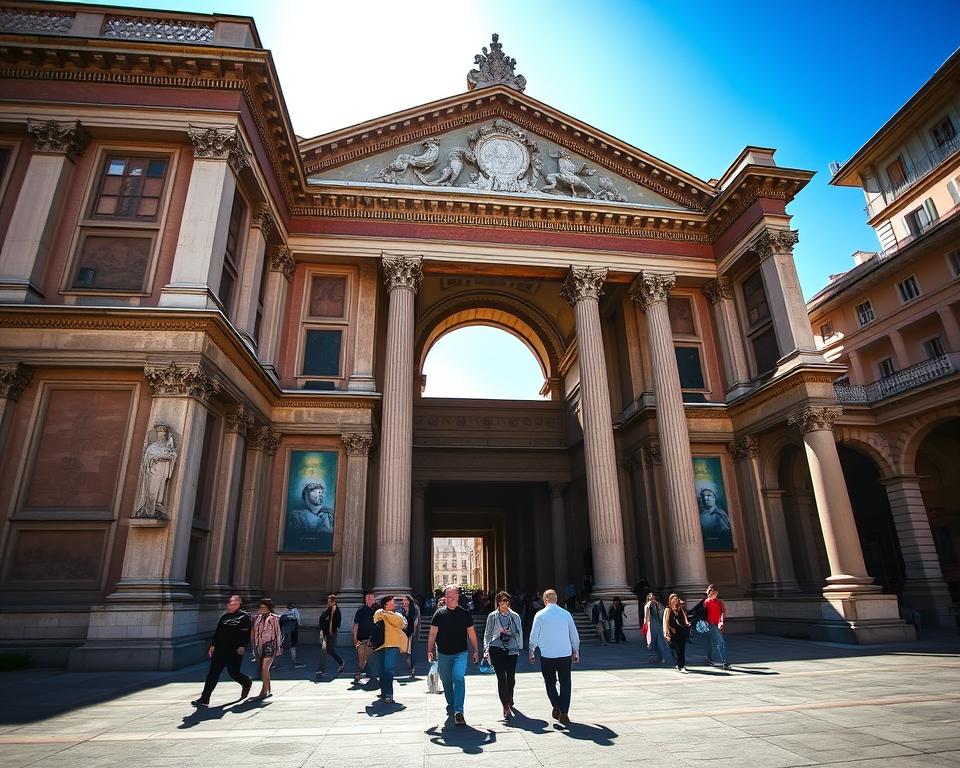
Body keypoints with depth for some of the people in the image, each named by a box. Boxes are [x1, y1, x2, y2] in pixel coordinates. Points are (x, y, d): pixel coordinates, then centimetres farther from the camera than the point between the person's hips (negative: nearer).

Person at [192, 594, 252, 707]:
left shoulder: (244, 616, -5)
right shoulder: (224, 616, 14)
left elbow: (247, 633, -10)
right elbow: (217, 632, 17)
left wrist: (242, 646, -18)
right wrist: (213, 645, 9)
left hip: (235, 651, -5)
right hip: (220, 650, 5)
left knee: (233, 672, 3)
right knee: (213, 673, 0)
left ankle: (247, 683, 32)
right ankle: (204, 699, 10)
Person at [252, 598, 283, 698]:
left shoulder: (273, 617, -1)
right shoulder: (257, 618, 11)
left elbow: (278, 632, 1)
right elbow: (253, 632, 16)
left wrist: (278, 646, -2)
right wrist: (254, 645, 12)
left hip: (270, 644, -5)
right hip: (259, 646, 5)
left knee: (265, 668, -13)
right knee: (262, 669, 11)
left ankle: (264, 691, -9)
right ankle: (268, 691, 23)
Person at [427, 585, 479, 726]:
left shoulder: (464, 614, -1)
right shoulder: (439, 613, -2)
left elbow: (471, 633, 6)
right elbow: (433, 634, 1)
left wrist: (475, 651, 6)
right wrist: (430, 650, -5)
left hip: (460, 653, -1)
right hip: (443, 654, 2)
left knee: (459, 680, -16)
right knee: (446, 682, 14)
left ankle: (458, 711, -16)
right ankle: (451, 705, 36)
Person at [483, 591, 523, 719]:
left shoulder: (515, 616, 5)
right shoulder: (492, 616, 3)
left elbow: (519, 633, 12)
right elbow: (487, 634, 9)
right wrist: (486, 648, 2)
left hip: (512, 649, 2)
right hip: (496, 649, -1)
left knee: (511, 676, 9)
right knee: (501, 677, -9)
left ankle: (510, 698, 39)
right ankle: (506, 706, -1)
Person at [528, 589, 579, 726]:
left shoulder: (540, 615, -5)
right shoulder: (566, 614, 2)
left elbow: (534, 636, -2)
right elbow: (575, 635, 9)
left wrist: (531, 652, 11)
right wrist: (576, 651, 21)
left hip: (547, 656, -1)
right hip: (565, 655, 2)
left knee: (550, 682, 15)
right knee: (565, 684, 10)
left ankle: (556, 706, -1)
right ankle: (564, 713, 5)